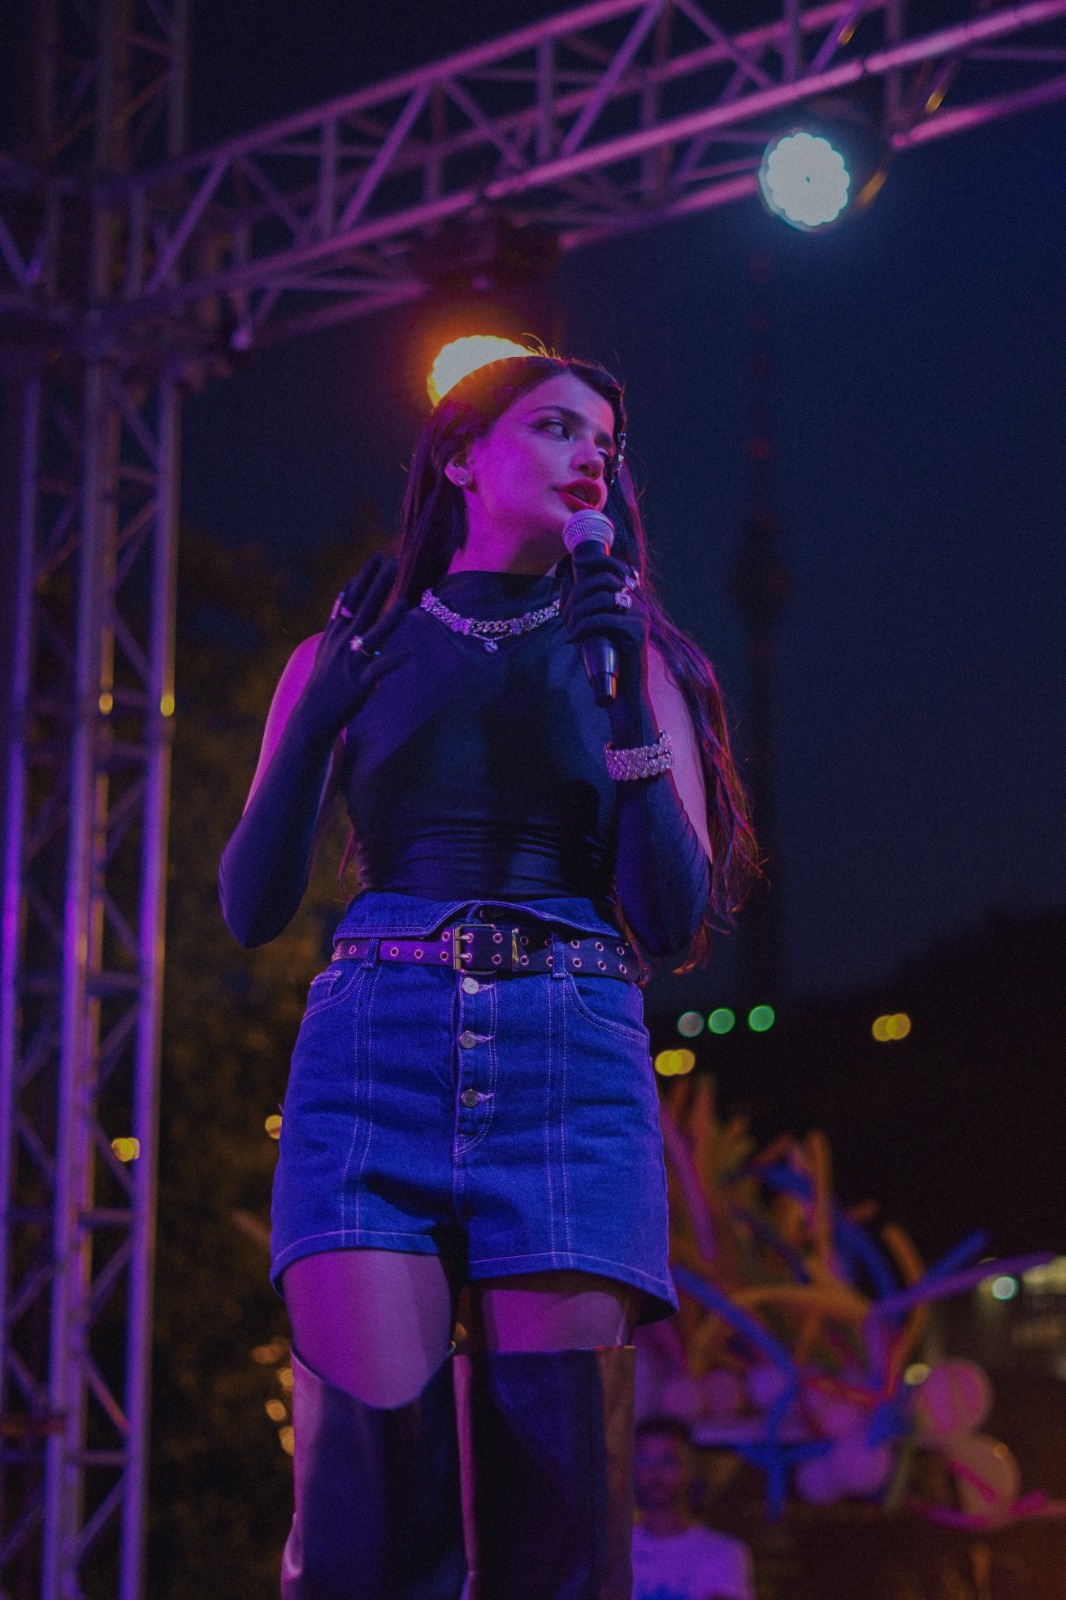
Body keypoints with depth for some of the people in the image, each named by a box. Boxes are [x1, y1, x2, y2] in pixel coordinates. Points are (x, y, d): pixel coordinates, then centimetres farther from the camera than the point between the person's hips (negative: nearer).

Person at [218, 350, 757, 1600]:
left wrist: (625, 702, -2)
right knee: (370, 1483, -17)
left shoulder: (628, 655, 17)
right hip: (374, 1059, 0)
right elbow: (251, 908, 12)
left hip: (573, 1068, 1)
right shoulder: (350, 655, 16)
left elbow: (675, 922, 7)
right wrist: (320, 715, 0)